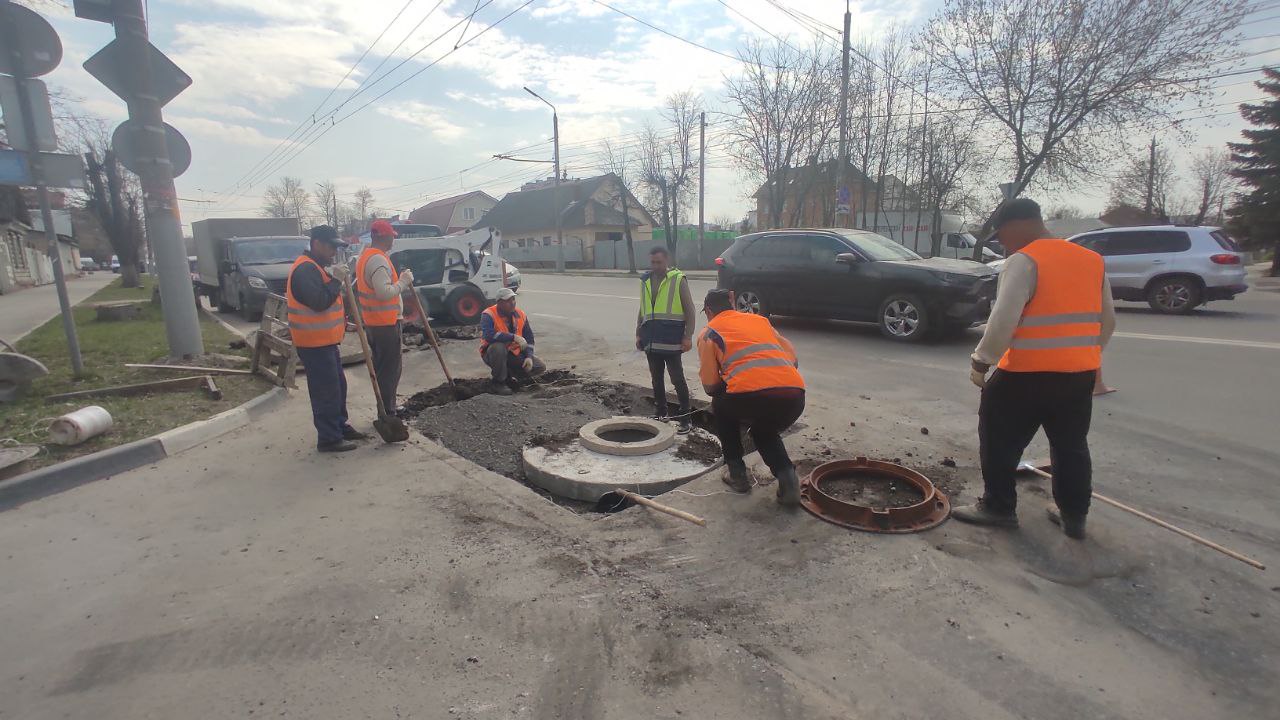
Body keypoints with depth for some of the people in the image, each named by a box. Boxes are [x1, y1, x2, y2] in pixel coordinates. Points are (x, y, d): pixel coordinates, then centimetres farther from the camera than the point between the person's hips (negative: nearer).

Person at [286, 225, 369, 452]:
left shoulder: (318, 267, 16)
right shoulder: (305, 269, -18)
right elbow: (319, 302, -28)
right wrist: (337, 280, -20)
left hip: (325, 340, 11)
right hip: (314, 343, -11)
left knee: (338, 386, 19)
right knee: (326, 391, -5)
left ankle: (340, 426, 32)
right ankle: (329, 438, 3)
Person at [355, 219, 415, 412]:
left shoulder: (365, 256, 15)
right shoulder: (378, 259, -19)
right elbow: (384, 292, -28)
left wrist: (403, 285, 12)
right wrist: (403, 281, -15)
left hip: (373, 323, 11)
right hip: (386, 324, -11)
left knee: (381, 368, 19)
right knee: (390, 371, -3)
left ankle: (386, 410, 30)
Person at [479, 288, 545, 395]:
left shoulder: (521, 315, 0)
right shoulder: (489, 315, -19)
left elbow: (529, 338, 6)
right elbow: (488, 335, -37)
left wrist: (529, 356, -8)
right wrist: (513, 337, -38)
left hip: (514, 353, 5)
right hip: (493, 353, -5)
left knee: (540, 367, -6)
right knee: (498, 348, -41)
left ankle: (507, 373, 14)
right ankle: (499, 382, -17)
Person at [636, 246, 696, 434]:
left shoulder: (678, 280, -4)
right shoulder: (645, 281, 12)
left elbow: (689, 311, -5)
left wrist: (688, 336, -10)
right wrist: (638, 334, 15)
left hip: (671, 341, -6)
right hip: (651, 340, 6)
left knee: (677, 379, -3)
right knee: (656, 378, 14)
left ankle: (685, 417, 5)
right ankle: (661, 412, 28)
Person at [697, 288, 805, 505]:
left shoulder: (709, 332, 16)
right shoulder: (759, 320, 29)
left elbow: (710, 386, 12)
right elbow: (792, 358, 26)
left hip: (751, 396, -4)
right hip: (795, 397, 5)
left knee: (721, 407, 30)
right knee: (764, 430, 36)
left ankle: (738, 475, 28)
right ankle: (787, 478, 13)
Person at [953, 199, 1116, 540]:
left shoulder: (1023, 261, -12)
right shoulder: (1092, 260, 12)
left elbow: (1003, 320, -20)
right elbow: (1107, 320, 18)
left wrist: (981, 361, -11)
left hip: (1029, 374, -7)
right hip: (1081, 373, 8)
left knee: (1001, 442, 8)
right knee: (1071, 446, 19)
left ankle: (998, 507, 17)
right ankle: (1074, 515, 28)